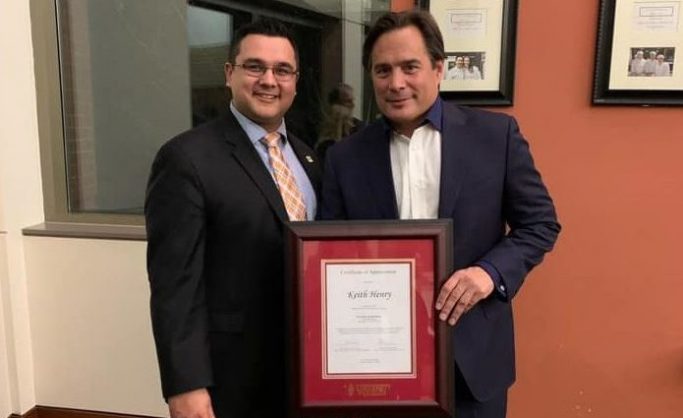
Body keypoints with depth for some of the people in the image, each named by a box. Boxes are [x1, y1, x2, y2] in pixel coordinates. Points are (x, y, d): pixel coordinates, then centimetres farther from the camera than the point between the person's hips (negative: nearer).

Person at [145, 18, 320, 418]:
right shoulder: (187, 158, -15)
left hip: (304, 361, 7)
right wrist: (186, 385, -19)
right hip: (233, 371, -6)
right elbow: (175, 284, -17)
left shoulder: (306, 156, 7)